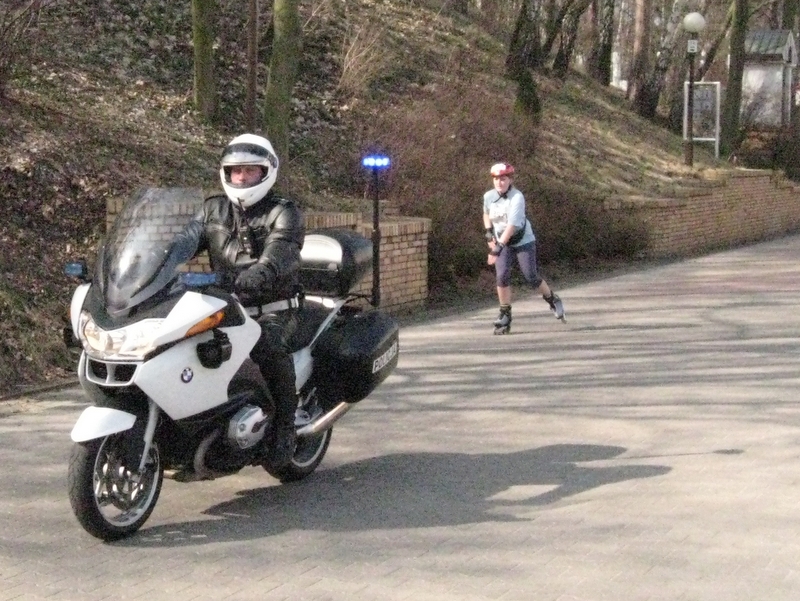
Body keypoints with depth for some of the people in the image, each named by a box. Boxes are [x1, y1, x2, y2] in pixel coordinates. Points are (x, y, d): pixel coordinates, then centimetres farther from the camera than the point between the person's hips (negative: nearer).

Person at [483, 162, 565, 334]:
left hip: (523, 242, -4)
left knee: (531, 277, -6)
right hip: (502, 243, 4)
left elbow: (512, 225, -31)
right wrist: (489, 232, 4)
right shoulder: (488, 196, -4)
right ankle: (505, 315, -2)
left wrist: (498, 247, -39)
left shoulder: (517, 197, -22)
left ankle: (552, 299, 23)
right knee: (502, 276, -15)